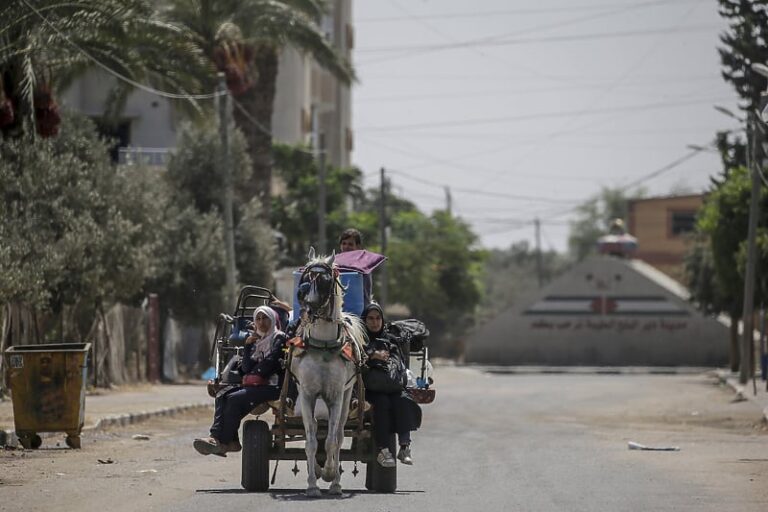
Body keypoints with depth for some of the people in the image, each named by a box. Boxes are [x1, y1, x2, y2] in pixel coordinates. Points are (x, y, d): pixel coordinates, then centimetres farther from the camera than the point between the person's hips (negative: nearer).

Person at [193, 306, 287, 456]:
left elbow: (270, 362, -10)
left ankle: (223, 441, -24)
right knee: (222, 397, -14)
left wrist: (253, 376, -2)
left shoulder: (279, 338, 2)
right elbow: (247, 368, 10)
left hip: (273, 386, -8)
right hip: (256, 385, 8)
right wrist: (248, 345, 0)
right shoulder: (257, 341, 22)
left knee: (235, 399, -25)